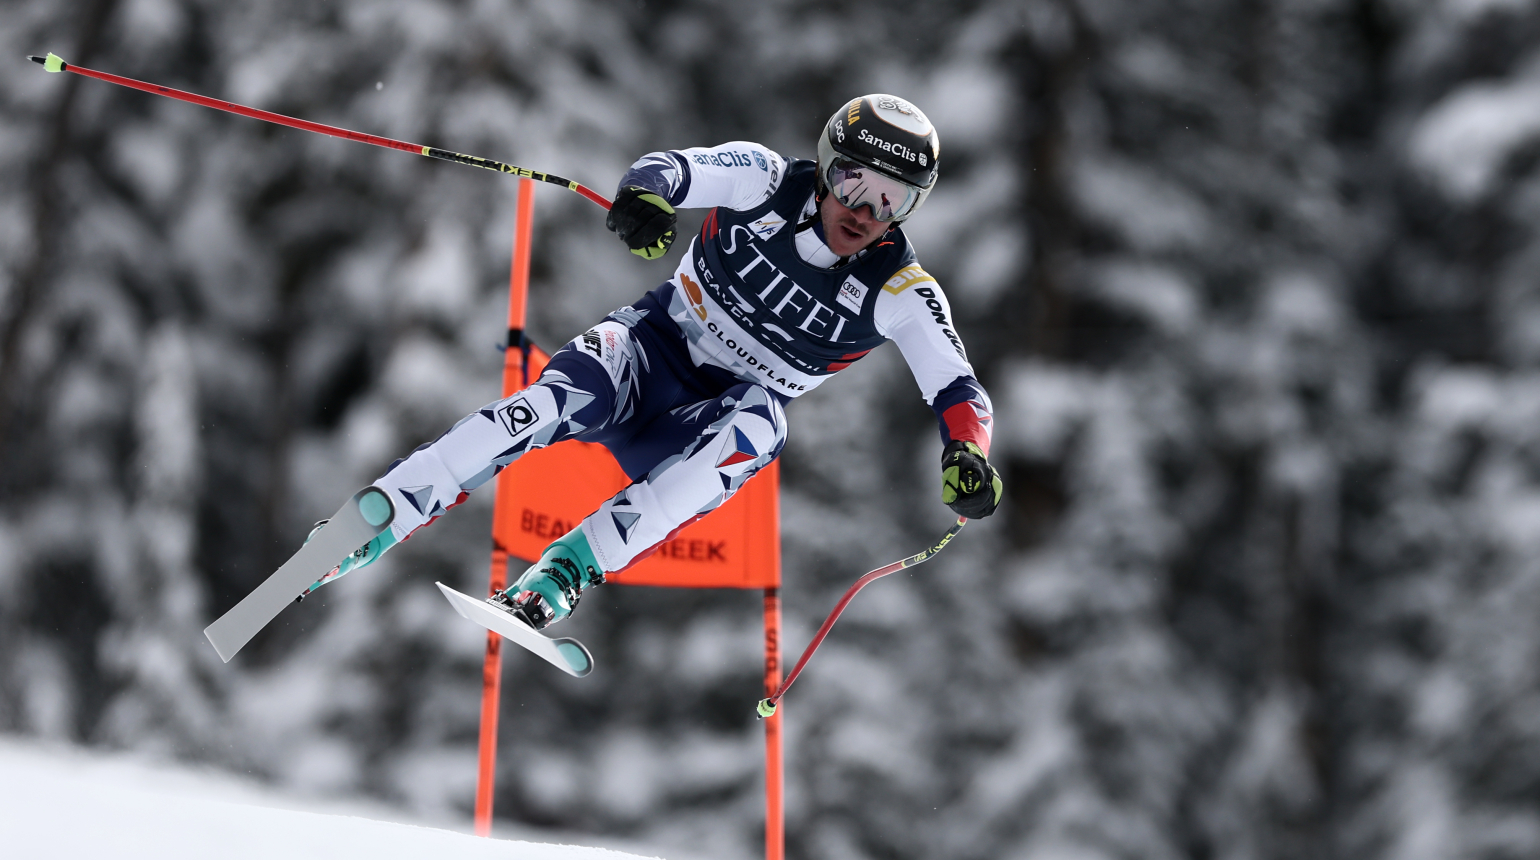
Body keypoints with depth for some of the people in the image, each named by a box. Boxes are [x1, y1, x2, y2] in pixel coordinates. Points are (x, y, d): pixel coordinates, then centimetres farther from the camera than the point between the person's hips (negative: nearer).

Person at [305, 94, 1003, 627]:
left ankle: (562, 573, -45)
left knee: (756, 425, -36)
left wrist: (968, 455, -39)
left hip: (733, 411, 0)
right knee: (564, 397, -32)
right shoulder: (765, 181, -12)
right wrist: (644, 194, -48)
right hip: (655, 347, 0)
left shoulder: (900, 293, -12)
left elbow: (960, 392, -16)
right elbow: (670, 171, -22)